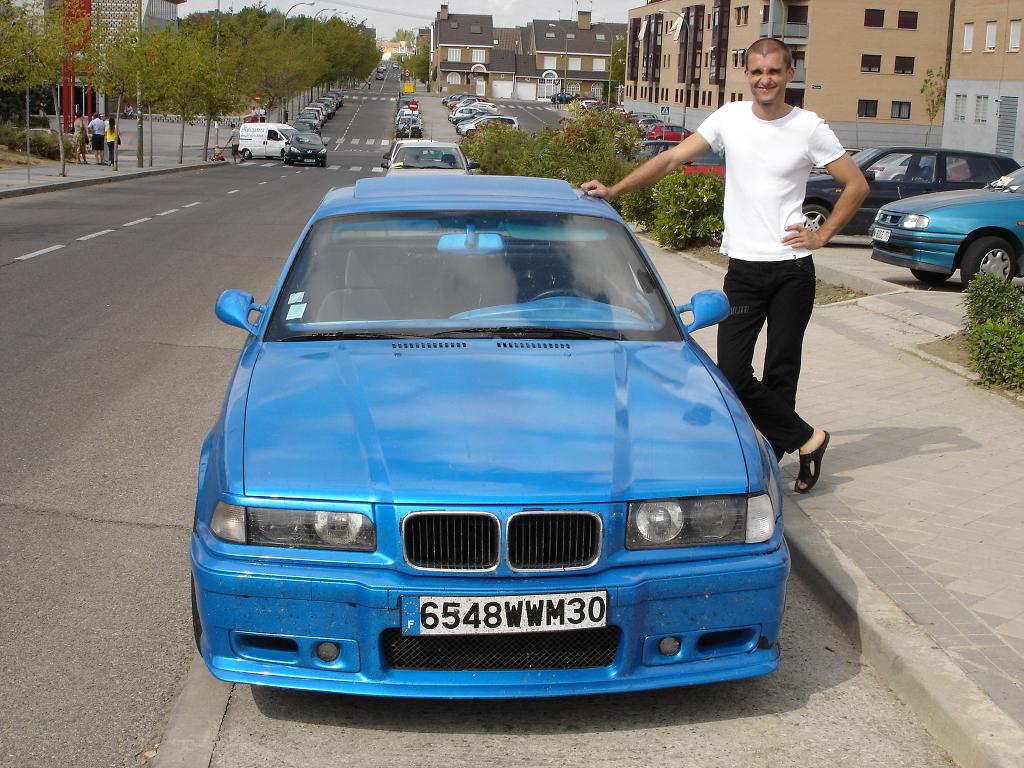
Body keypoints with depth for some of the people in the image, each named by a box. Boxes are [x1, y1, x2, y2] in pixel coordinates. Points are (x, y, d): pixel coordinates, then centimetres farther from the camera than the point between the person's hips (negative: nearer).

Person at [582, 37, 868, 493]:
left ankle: (770, 458, 19)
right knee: (732, 373, -5)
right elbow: (672, 158, 1)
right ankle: (805, 439, 10)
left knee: (781, 372, 5)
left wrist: (822, 235, -1)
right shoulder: (730, 118, 3)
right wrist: (615, 190, -7)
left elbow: (856, 185, 6)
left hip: (793, 270, -2)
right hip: (743, 269, 2)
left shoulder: (809, 128, -1)